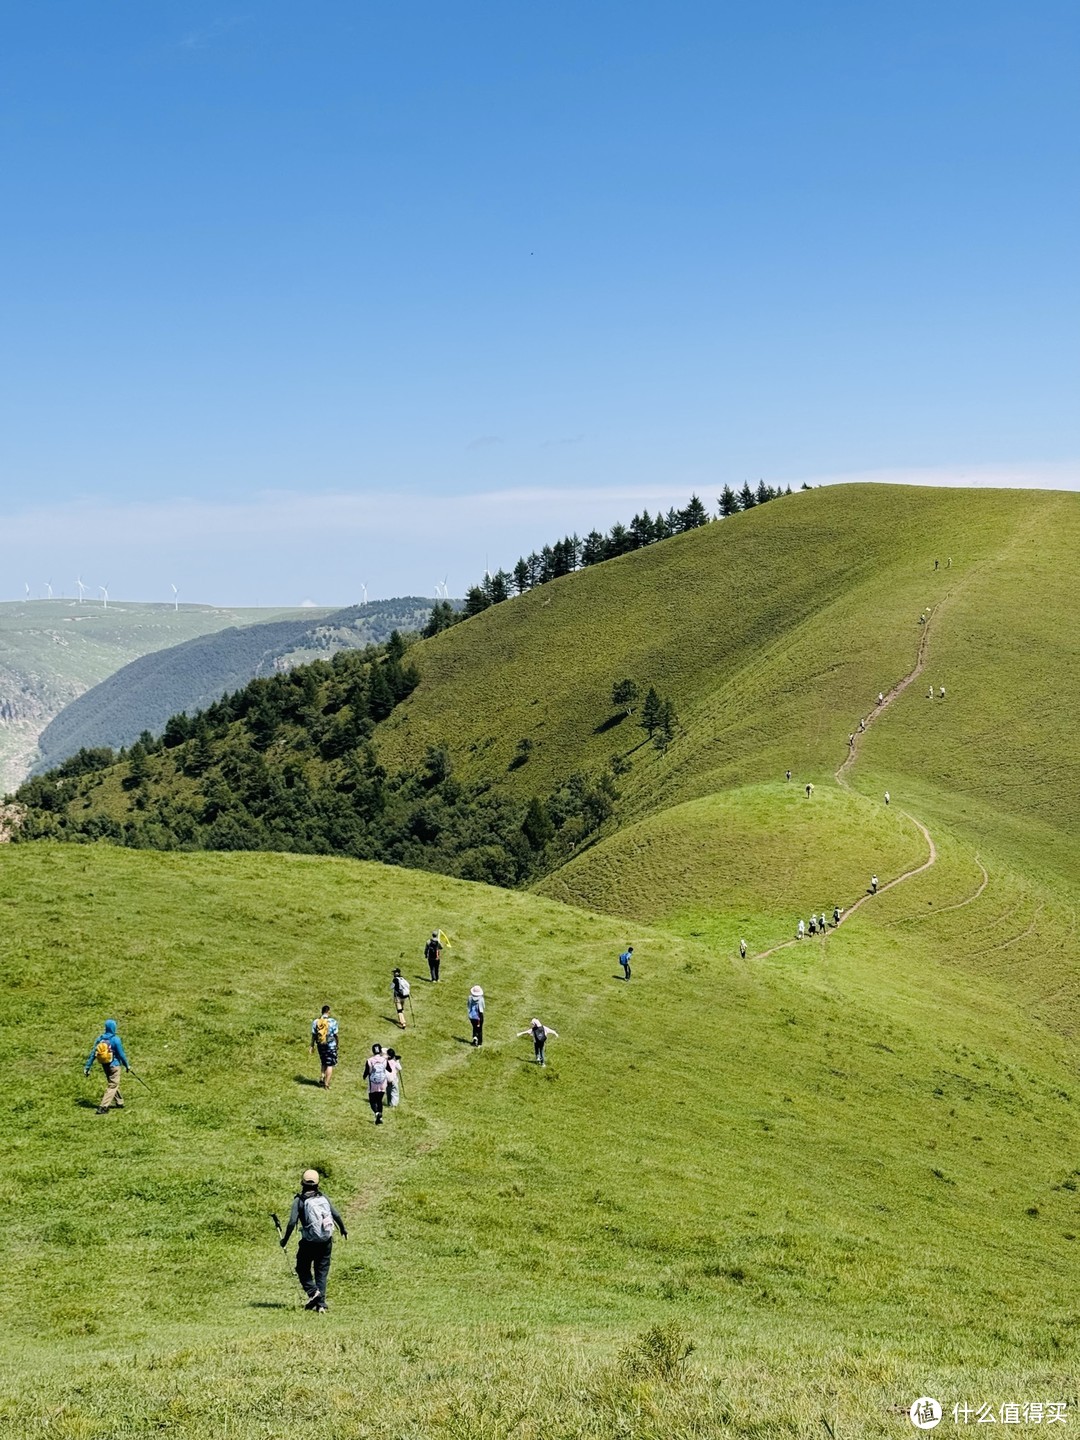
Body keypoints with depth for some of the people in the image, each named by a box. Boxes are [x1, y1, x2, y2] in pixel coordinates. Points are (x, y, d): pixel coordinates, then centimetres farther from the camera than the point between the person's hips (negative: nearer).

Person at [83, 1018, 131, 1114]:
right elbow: (121, 1054, -12)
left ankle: (119, 1103, 36)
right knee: (112, 1086, 0)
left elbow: (93, 1053, -2)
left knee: (113, 1083, 23)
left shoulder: (100, 1038, -3)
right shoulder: (116, 1039, -17)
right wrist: (126, 1065, 2)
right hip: (114, 1065, -6)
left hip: (104, 1065, 6)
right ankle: (103, 1107, -9)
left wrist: (87, 1067, 2)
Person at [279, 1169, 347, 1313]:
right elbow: (336, 1216, 3)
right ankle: (321, 1304, 5)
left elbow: (292, 1222, -14)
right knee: (322, 1272, 11)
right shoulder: (324, 1198, 4)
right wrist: (343, 1230, 19)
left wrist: (285, 1240, -5)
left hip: (309, 1242, -3)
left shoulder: (299, 1200, -6)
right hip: (326, 1242, 3)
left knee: (303, 1269, 16)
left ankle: (312, 1292, -6)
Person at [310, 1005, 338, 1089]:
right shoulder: (332, 1021, -11)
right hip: (331, 1045, -4)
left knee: (324, 1063, 24)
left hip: (320, 1045, 4)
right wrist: (337, 1044, 9)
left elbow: (313, 1035, 2)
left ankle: (322, 1077, 11)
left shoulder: (315, 1022, -1)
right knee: (330, 1065, 5)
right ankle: (326, 1084, 3)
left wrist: (312, 1046, 12)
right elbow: (335, 1035, -6)